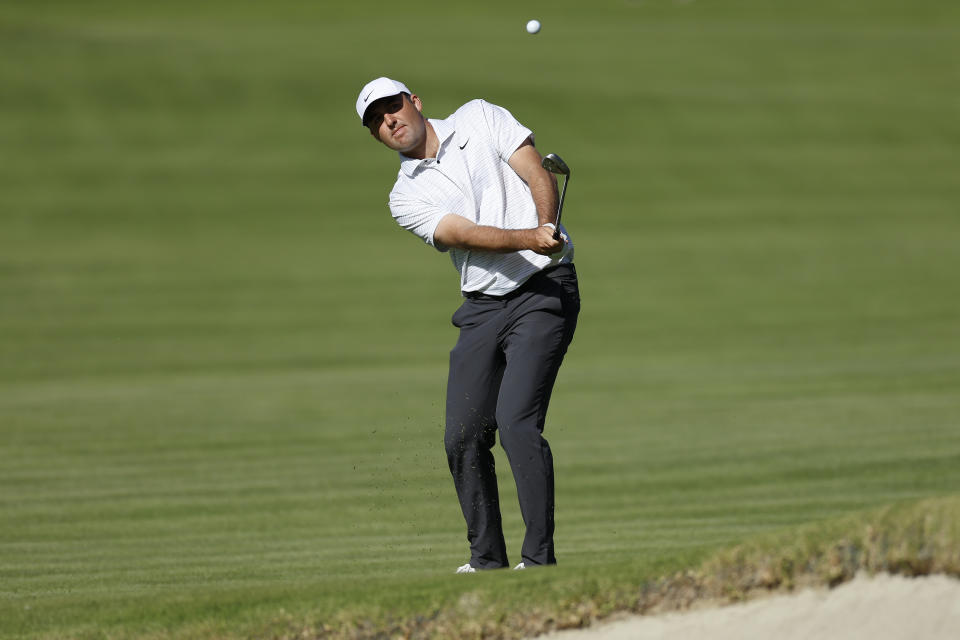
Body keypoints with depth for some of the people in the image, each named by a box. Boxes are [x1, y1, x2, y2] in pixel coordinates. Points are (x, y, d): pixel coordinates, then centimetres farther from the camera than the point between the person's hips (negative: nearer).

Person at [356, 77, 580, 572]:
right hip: (483, 306, 4)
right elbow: (467, 234, -11)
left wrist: (546, 223, -23)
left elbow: (539, 176, -2)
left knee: (516, 420, -17)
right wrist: (531, 239, -27)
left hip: (544, 290, -4)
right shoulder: (406, 198, 6)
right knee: (463, 435, -2)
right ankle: (487, 558, 13)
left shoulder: (479, 119, 6)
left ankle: (540, 557, -15)